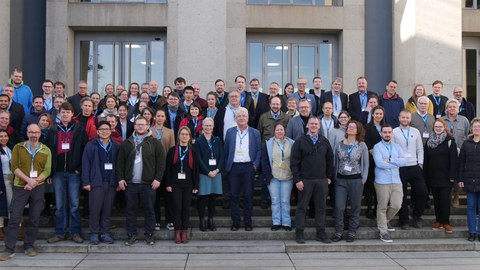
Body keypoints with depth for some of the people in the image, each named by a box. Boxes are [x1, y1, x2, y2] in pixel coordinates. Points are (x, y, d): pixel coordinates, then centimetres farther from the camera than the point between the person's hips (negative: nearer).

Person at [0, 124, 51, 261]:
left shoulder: (46, 150, 6)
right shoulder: (18, 148, 5)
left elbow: (47, 171, 0)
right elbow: (14, 167, -3)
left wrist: (34, 182, -14)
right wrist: (28, 180, -15)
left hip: (38, 188, 1)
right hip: (20, 187, -1)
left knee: (34, 218, 5)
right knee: (14, 218, -2)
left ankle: (29, 246, 17)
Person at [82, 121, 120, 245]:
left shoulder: (116, 146, 8)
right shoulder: (91, 145, 2)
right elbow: (85, 164, -1)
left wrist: (119, 180, 1)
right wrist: (86, 182, -7)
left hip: (111, 182, 2)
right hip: (96, 182, -2)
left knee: (107, 209, 6)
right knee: (95, 209, -1)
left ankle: (105, 233, 15)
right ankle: (94, 233, 10)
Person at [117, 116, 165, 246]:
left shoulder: (155, 143, 2)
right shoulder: (126, 143, 10)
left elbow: (161, 162, -1)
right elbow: (120, 162, 9)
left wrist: (158, 178, -8)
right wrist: (120, 178, 0)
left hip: (148, 183, -2)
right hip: (130, 183, 2)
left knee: (149, 210, 4)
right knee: (130, 210, 7)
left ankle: (149, 235, 14)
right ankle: (131, 235, 18)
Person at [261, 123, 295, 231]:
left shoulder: (291, 143, 4)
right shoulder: (268, 144, 3)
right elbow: (264, 161, 2)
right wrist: (268, 175, -6)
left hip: (287, 177, 0)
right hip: (273, 177, 0)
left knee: (285, 201, 2)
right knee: (275, 200, 4)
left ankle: (286, 223, 10)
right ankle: (276, 222, 12)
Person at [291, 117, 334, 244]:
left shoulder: (325, 141, 11)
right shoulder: (300, 141, 1)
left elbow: (330, 160, 14)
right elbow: (294, 161, -3)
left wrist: (329, 176, 7)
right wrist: (297, 179, -10)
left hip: (322, 180, 3)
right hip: (305, 180, -3)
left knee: (321, 208, 6)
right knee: (302, 208, 2)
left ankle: (321, 233, 15)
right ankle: (299, 234, 10)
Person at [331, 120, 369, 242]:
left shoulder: (362, 145, 3)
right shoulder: (339, 145, 7)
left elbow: (366, 164, 5)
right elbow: (335, 162, 10)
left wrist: (363, 179, -1)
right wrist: (334, 177, 3)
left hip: (356, 180, -1)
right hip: (341, 179, 1)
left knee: (355, 207, 5)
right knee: (339, 207, -4)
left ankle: (352, 232, 17)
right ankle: (338, 232, 8)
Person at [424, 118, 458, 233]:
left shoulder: (450, 141, -3)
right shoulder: (429, 141, 9)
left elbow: (453, 159, -7)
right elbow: (426, 159, 9)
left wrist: (452, 176, -14)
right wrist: (425, 176, 4)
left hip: (445, 176, -4)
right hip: (433, 176, 4)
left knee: (445, 199, -5)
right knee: (436, 199, 9)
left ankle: (446, 222, 5)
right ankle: (438, 221, 18)